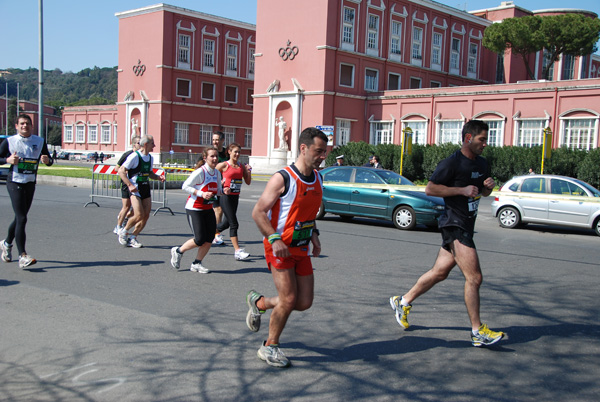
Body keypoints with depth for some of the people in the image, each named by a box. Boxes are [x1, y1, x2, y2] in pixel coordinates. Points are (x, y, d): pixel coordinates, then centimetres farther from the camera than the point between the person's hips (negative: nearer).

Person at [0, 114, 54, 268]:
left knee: (20, 217, 14)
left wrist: (48, 160, -13)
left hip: (30, 183, 4)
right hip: (14, 182, -4)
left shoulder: (40, 141, 6)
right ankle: (22, 256, -12)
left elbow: (49, 160, 10)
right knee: (21, 218, -13)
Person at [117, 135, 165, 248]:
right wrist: (130, 185, -20)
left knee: (146, 216, 1)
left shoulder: (150, 157, 12)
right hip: (135, 188, -7)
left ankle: (133, 238, 15)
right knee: (139, 215, -16)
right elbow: (121, 171, -11)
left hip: (146, 187, 8)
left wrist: (158, 177, 5)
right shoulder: (134, 156, -11)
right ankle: (124, 231, 10)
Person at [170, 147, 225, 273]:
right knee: (199, 240, -9)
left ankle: (196, 264, 18)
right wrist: (201, 194, -25)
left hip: (208, 209, 7)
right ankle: (178, 251, 18)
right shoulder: (200, 172, -18)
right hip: (194, 209, -7)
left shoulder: (217, 173, 4)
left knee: (209, 239, 1)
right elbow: (185, 186, -16)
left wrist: (223, 191, -7)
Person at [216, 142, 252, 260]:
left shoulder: (242, 166, 9)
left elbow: (248, 182, 10)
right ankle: (237, 251, -8)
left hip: (235, 197, 6)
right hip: (226, 196, -6)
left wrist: (249, 171, -2)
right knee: (234, 224, -9)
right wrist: (220, 182, -9)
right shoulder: (224, 165, -6)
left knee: (226, 223, 14)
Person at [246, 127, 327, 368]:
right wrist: (274, 239, -26)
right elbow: (258, 212, -16)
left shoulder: (317, 178, 8)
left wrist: (314, 235, 10)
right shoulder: (282, 179, -16)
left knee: (304, 302, 5)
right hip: (280, 247, -7)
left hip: (302, 249, 7)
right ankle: (270, 347, 14)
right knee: (288, 299, -8)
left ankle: (259, 303, 29)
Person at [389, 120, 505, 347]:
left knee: (439, 272, 15)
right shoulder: (452, 163, -13)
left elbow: (483, 192, 27)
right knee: (474, 277, -10)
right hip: (455, 226, -9)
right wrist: (462, 190, -19)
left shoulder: (482, 163, 15)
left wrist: (488, 187, 3)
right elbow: (430, 189, -15)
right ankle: (478, 332, -2)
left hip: (466, 226, 9)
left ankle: (403, 302, 30)